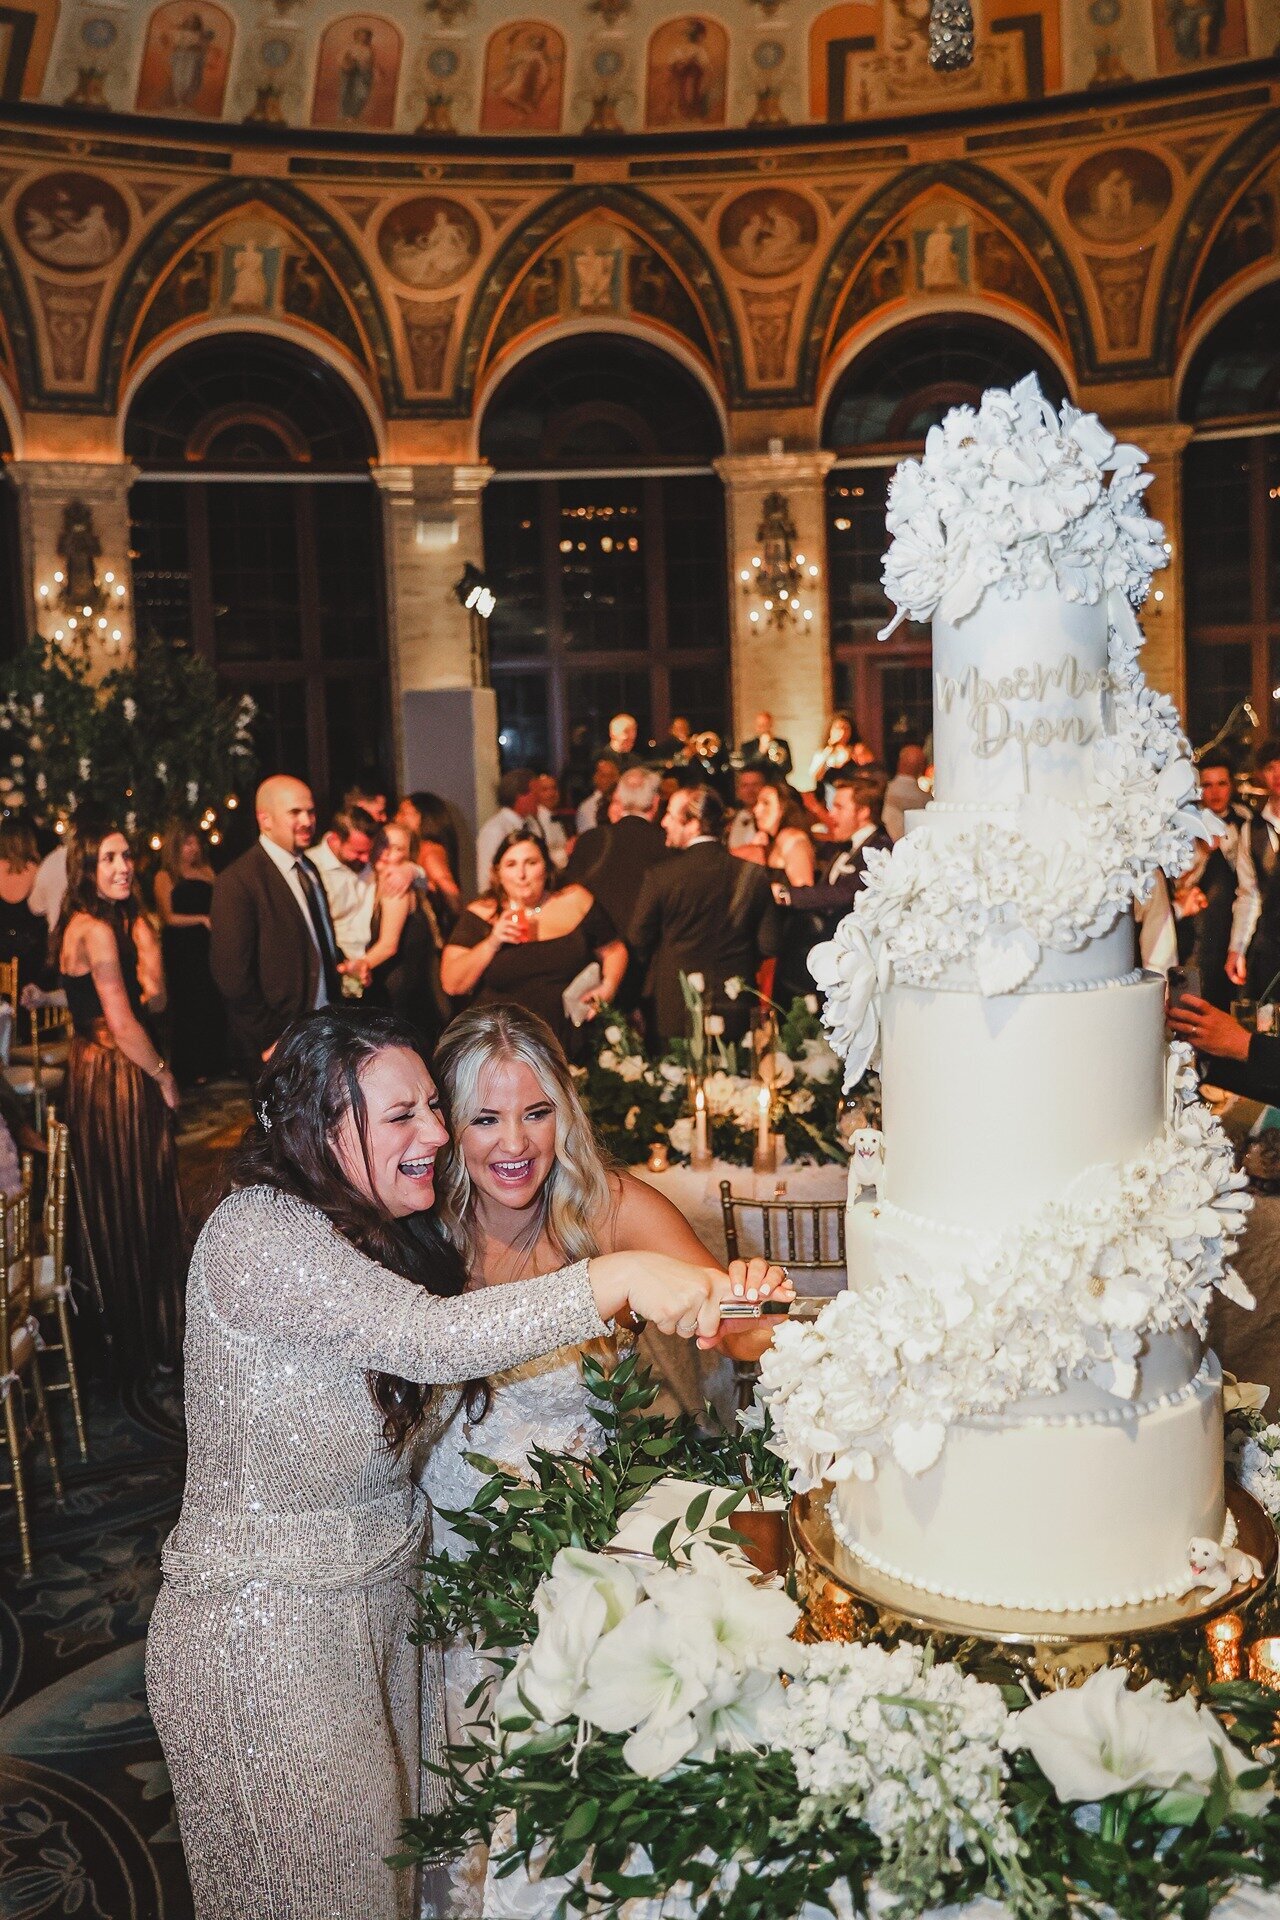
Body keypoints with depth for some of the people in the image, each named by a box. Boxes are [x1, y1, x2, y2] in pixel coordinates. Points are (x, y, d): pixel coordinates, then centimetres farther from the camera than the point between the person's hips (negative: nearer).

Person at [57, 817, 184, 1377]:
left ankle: (149, 1335, 33)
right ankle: (146, 1347, 19)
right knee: (132, 1210, 4)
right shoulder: (97, 929, -19)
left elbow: (154, 998, 2)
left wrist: (140, 927, -6)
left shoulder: (114, 920, 9)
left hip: (103, 1072, 9)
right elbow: (123, 1022, -19)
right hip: (115, 1078, -9)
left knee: (135, 1208, 19)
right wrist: (164, 1075, -8)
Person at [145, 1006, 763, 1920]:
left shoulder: (390, 1236, 5)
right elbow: (429, 1336, -34)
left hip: (382, 1604, 8)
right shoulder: (259, 1234, -23)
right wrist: (616, 1278, -41)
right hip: (265, 1630, -7)